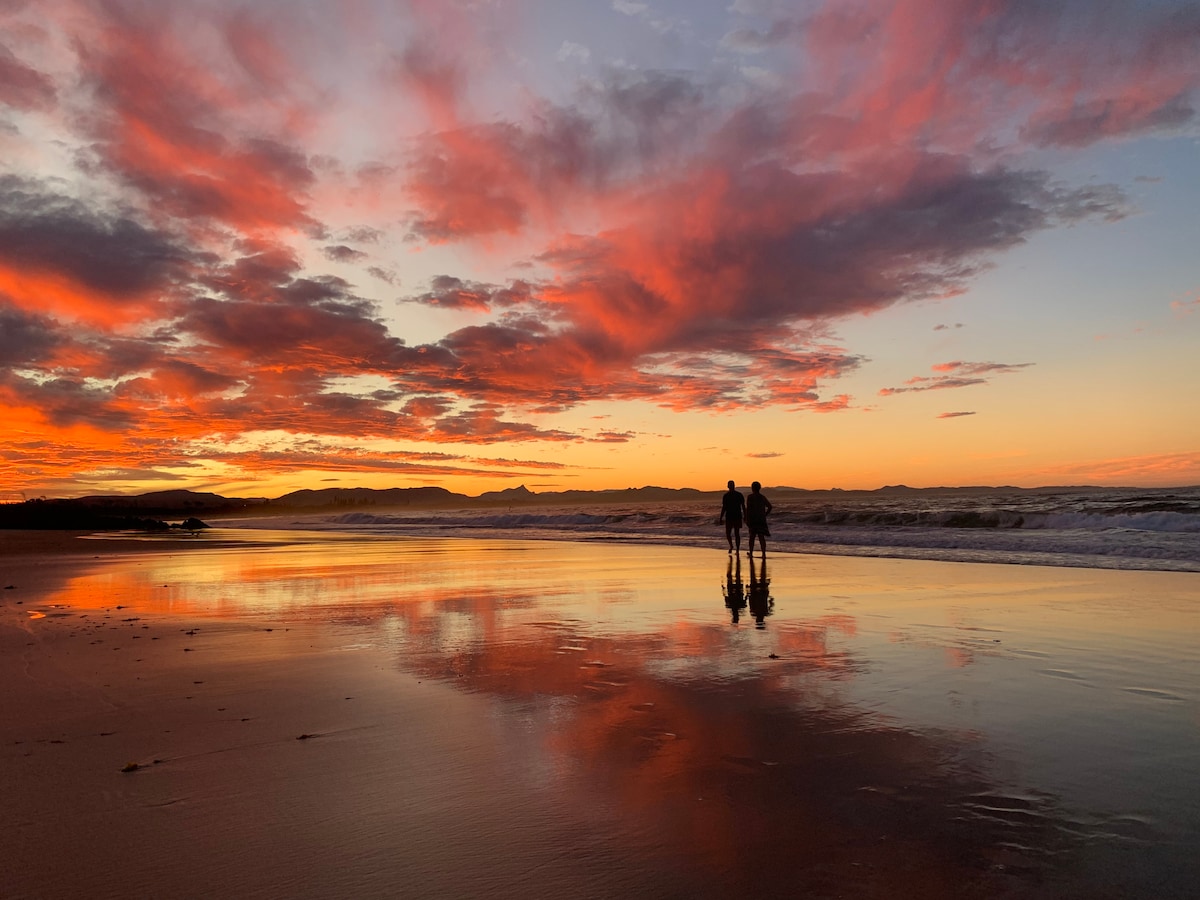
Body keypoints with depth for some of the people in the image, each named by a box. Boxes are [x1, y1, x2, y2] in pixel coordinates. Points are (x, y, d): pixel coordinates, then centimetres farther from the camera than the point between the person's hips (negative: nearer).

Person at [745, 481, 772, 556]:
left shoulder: (750, 497, -8)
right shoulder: (762, 497, 7)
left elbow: (748, 509, -14)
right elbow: (770, 507, 7)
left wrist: (747, 520, -11)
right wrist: (765, 515, 13)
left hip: (753, 520, -3)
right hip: (762, 520, 3)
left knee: (752, 536, 11)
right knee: (761, 537, 1)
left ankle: (751, 553, 19)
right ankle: (764, 553, -7)